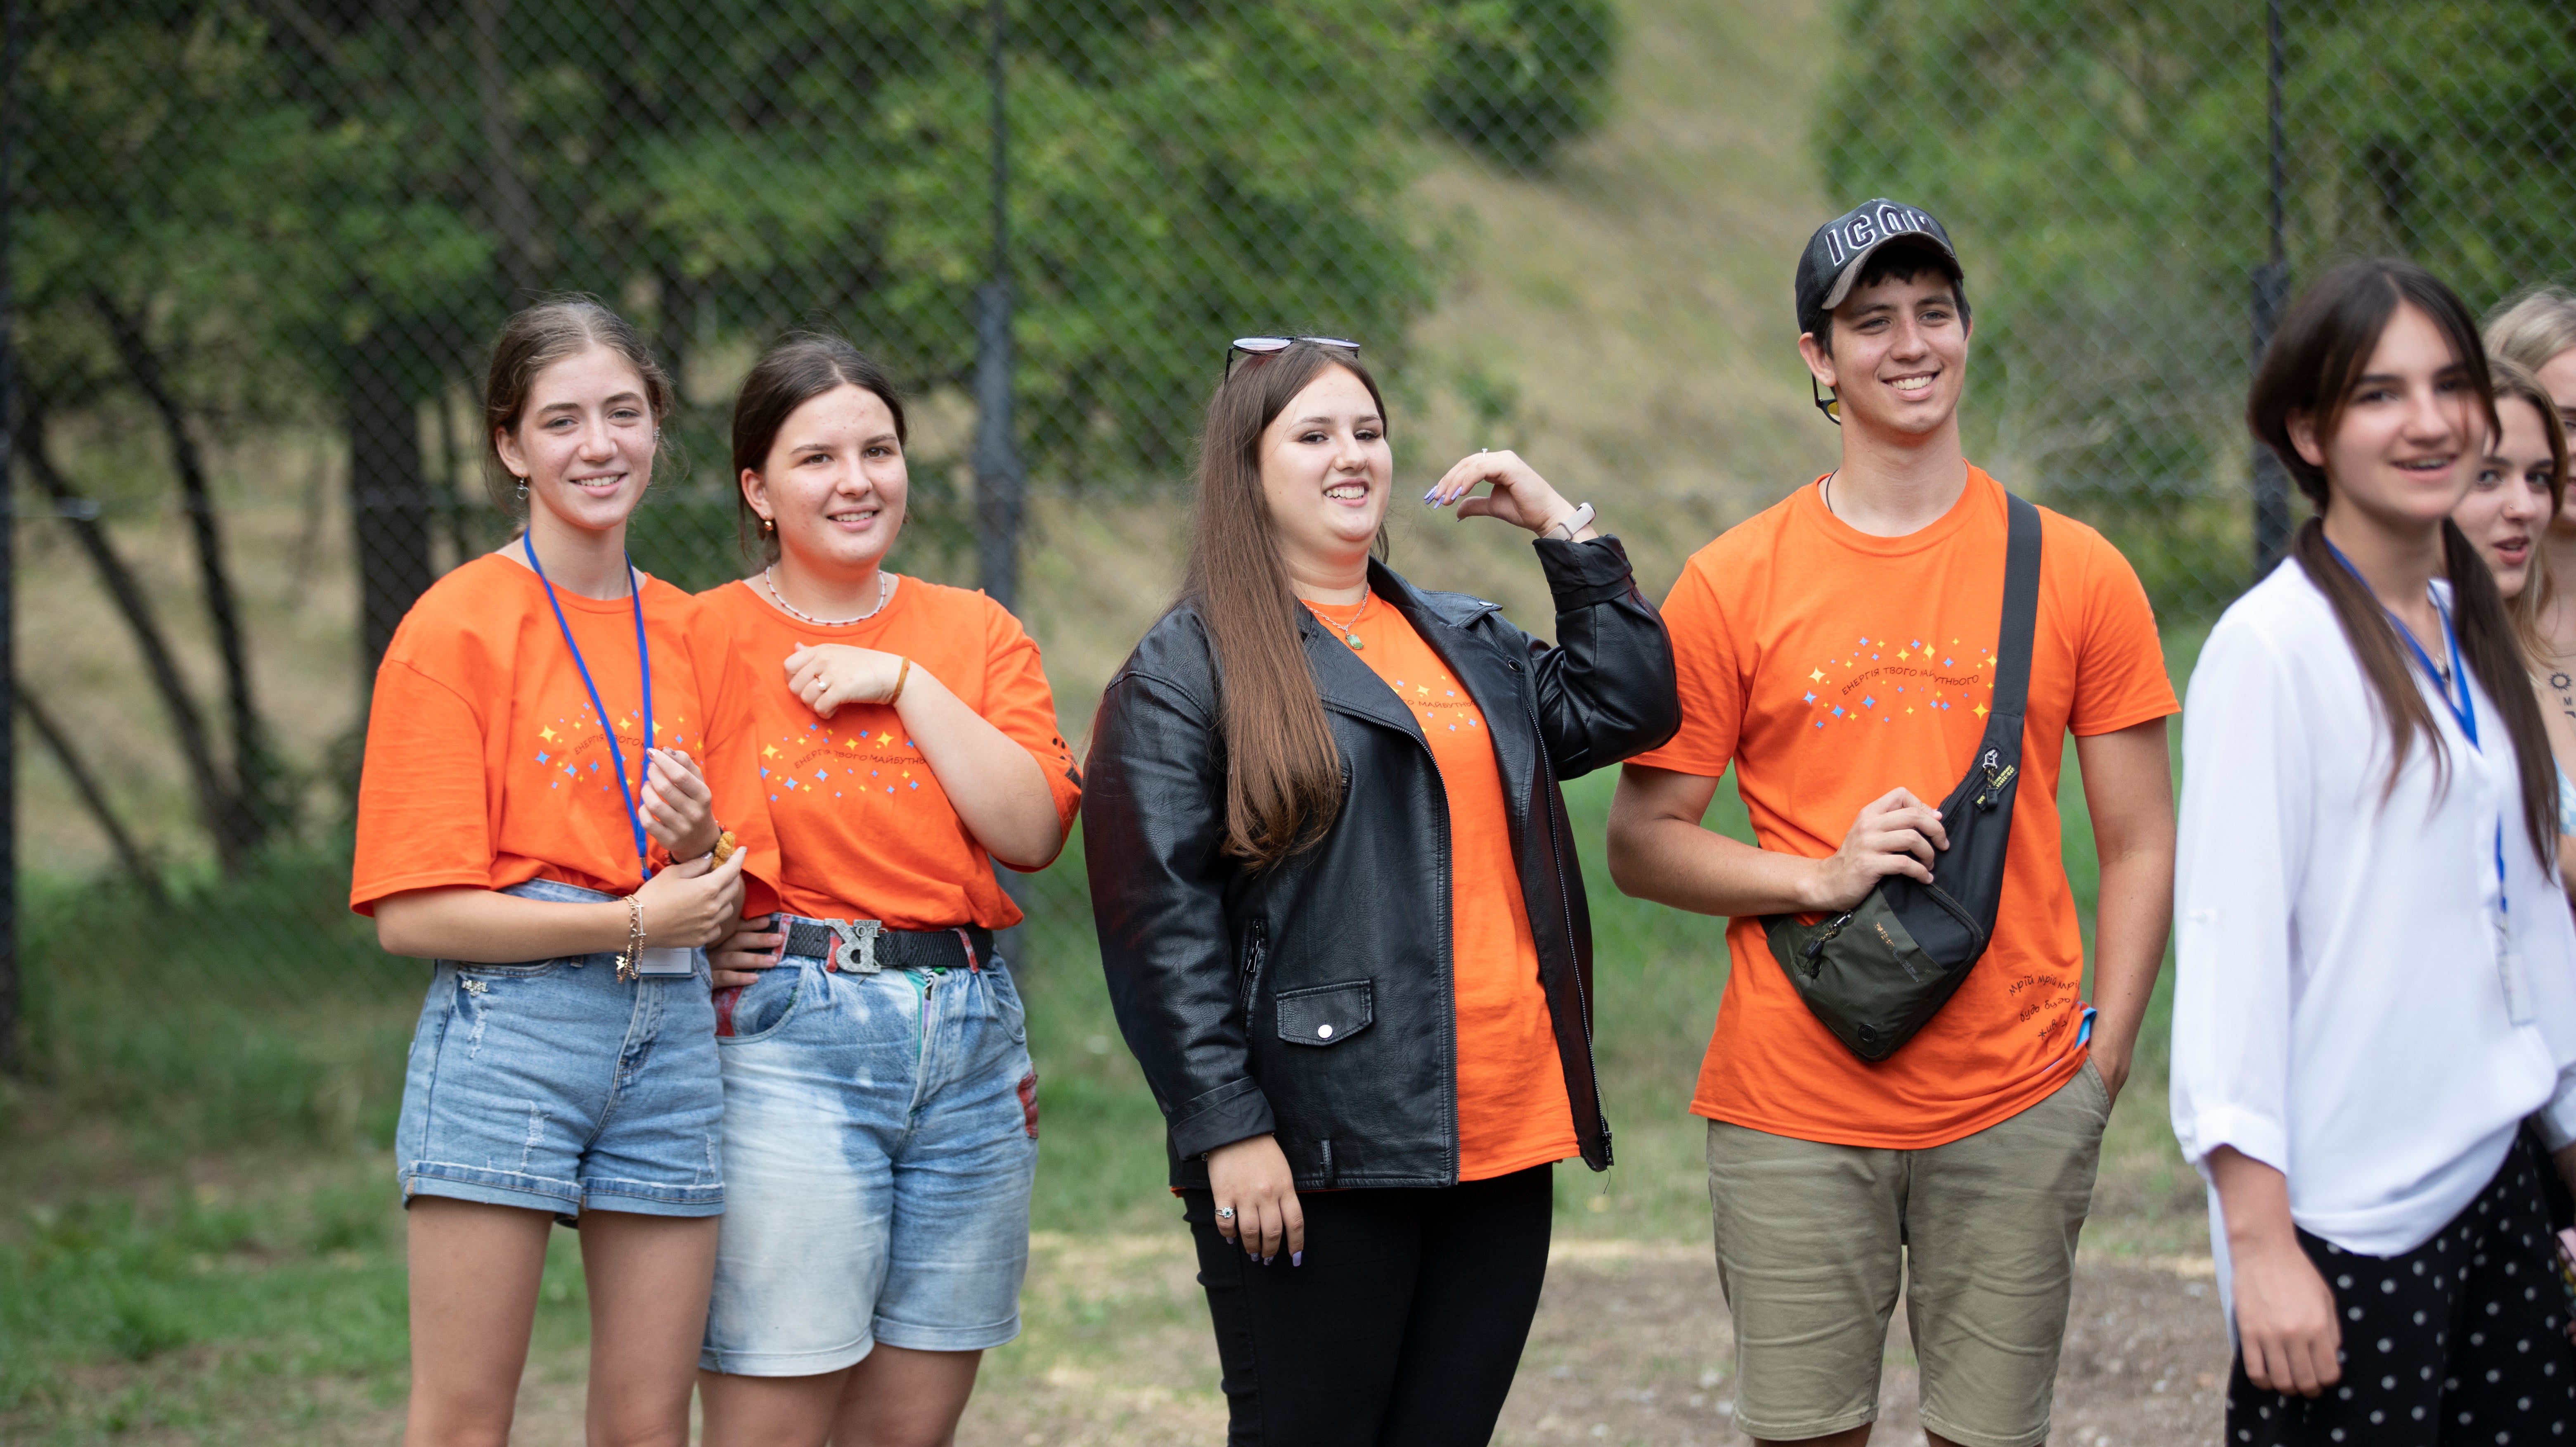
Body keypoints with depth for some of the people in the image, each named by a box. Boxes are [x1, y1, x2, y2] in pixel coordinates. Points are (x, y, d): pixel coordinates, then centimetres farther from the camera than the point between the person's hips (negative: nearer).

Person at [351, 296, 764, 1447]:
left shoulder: (687, 636, 13)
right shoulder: (457, 627, -3)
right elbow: (412, 915, -9)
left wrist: (700, 845, -8)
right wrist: (631, 921, -13)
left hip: (671, 1032, 5)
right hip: (506, 1033, -5)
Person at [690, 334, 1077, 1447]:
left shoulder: (977, 635, 12)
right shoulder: (703, 637, 1)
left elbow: (1032, 832, -1)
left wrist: (902, 681, -6)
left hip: (970, 1040, 4)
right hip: (785, 1034, -4)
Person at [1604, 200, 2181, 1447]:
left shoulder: (2074, 572, 4)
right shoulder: (1733, 584, 2)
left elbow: (2140, 848, 7)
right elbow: (1641, 842, 3)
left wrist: (2102, 1062, -1)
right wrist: (1822, 876, -12)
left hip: (2015, 1112, 0)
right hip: (1792, 1106, 0)